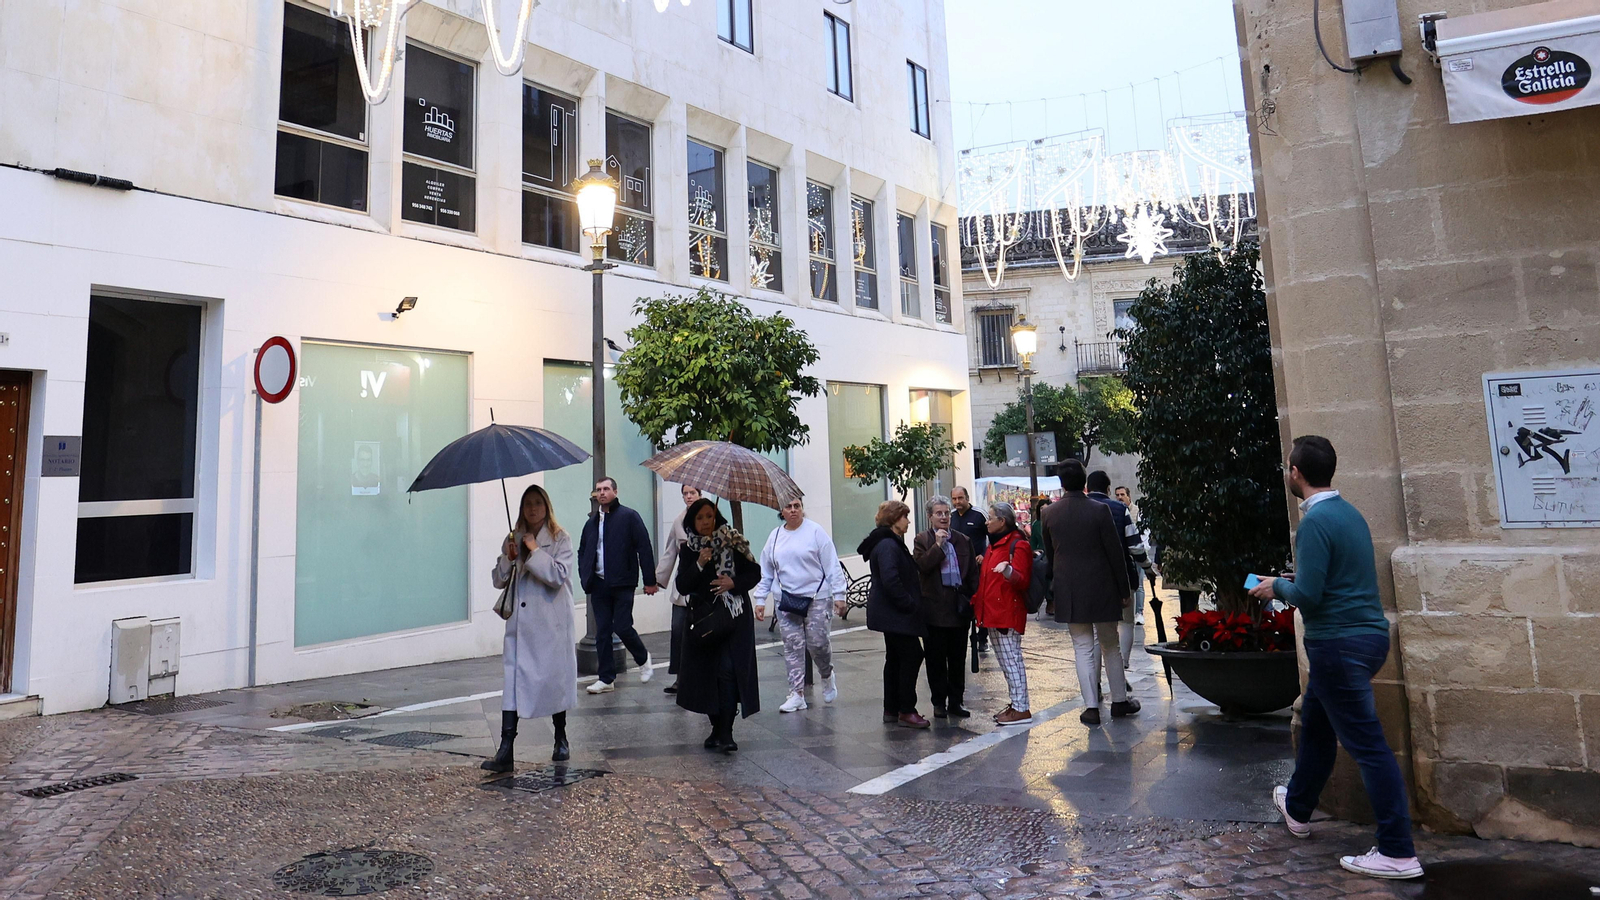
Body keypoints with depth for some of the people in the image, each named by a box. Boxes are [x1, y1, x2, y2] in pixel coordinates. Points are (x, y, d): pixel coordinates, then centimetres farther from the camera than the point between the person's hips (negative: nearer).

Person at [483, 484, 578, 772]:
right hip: (520, 623, 3)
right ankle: (505, 752, -5)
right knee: (513, 681, -5)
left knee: (556, 678, 8)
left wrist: (534, 551, -16)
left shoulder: (560, 538, -2)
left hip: (552, 623, -3)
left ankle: (561, 739, 28)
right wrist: (508, 558, -9)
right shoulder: (514, 539, 10)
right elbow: (499, 581, 9)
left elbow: (558, 576, -15)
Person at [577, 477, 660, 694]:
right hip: (599, 585, 5)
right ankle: (606, 679, 15)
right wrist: (585, 577, 9)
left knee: (622, 627, -6)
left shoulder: (629, 516, -4)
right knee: (602, 632, 6)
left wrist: (650, 580, -10)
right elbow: (582, 551, 23)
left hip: (622, 584, -5)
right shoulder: (592, 522, 13)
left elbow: (644, 548, -7)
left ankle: (644, 659, 22)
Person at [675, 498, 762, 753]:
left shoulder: (733, 542, -1)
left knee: (728, 670, -11)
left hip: (734, 617, -3)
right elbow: (682, 587, -1)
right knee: (707, 673, 6)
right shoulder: (688, 550, 5)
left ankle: (726, 732, -9)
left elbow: (755, 573, 2)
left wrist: (734, 583, -15)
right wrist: (699, 565, -15)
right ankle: (717, 727, 21)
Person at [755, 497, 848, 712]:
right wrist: (760, 599, 11)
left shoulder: (815, 531, -4)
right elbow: (766, 572, 15)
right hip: (785, 600, 4)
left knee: (817, 642, -3)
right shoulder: (775, 537, 9)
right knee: (792, 647, 3)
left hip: (816, 598, -3)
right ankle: (797, 695, 11)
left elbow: (832, 565, -5)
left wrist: (839, 595, -9)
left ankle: (827, 676, 29)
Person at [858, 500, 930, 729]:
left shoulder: (890, 543, 16)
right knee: (912, 656, -7)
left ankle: (891, 710, 20)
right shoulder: (888, 545, -18)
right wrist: (909, 604, -20)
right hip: (896, 614, -11)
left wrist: (910, 603, 15)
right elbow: (891, 580, -28)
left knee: (895, 658, 14)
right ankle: (906, 711, -1)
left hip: (890, 613, 11)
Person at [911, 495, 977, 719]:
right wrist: (938, 544, -17)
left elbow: (973, 572, 11)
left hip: (959, 607, 3)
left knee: (958, 658, 9)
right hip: (935, 608, -3)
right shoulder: (922, 540, 1)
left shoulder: (962, 540, 11)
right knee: (936, 659, 5)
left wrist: (973, 598, 2)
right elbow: (921, 566, -15)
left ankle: (955, 702, 18)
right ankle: (939, 703, 15)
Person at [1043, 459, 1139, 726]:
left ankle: (1091, 707, 6)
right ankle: (1119, 700, 24)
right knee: (1110, 645, 14)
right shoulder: (1100, 510, -11)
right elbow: (1115, 553, -8)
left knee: (1083, 649, 7)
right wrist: (1124, 589, 2)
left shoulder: (1049, 513, -2)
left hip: (1068, 591, 2)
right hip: (1101, 588, -1)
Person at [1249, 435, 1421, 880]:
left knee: (1366, 744, -3)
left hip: (1338, 643, -10)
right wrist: (1292, 583, 17)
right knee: (1315, 721, 23)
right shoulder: (1349, 512, 10)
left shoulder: (1316, 521, -19)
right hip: (1367, 632, 10)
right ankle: (1297, 809, 40)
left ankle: (1398, 853, 4)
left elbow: (1308, 595, -21)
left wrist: (1277, 587, -3)